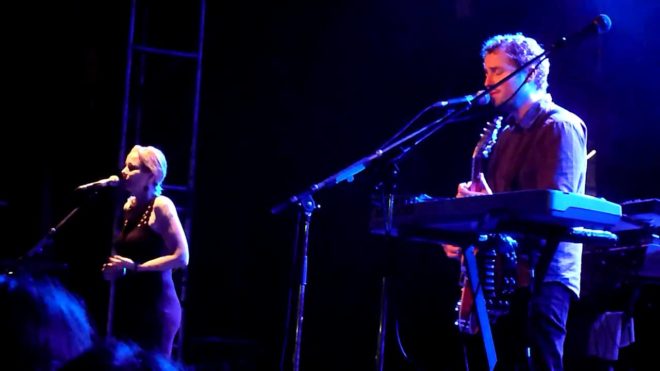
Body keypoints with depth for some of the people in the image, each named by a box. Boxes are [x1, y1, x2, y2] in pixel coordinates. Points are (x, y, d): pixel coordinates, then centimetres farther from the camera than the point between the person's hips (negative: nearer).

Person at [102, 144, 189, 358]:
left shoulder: (161, 206, -10)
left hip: (155, 307, -8)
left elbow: (181, 257, -17)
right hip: (128, 306, 8)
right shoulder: (129, 206, 12)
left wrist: (135, 268, -17)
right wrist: (115, 268, 6)